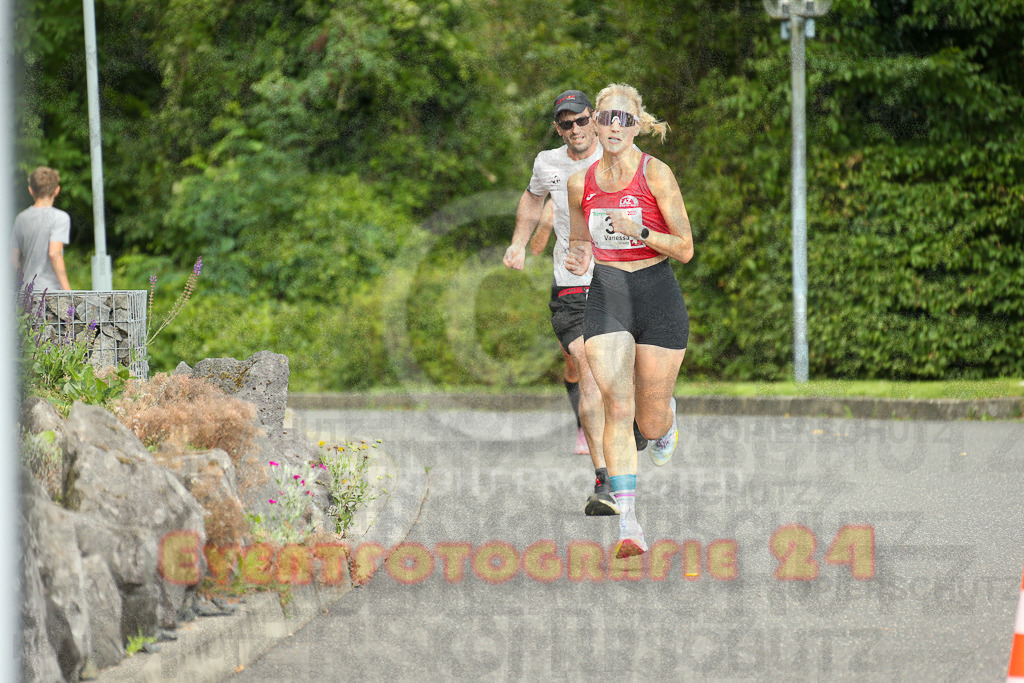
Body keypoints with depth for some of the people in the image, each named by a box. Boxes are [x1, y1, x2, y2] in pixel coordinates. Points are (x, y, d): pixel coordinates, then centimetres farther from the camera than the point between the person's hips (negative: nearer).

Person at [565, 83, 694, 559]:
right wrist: (577, 259, -3)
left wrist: (640, 231, -22)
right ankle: (628, 524, -16)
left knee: (651, 422, 5)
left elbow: (685, 249, -7)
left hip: (657, 297, -2)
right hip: (606, 297, 2)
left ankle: (666, 419, 45)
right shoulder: (581, 183, 4)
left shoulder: (655, 174, -8)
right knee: (617, 408, -14)